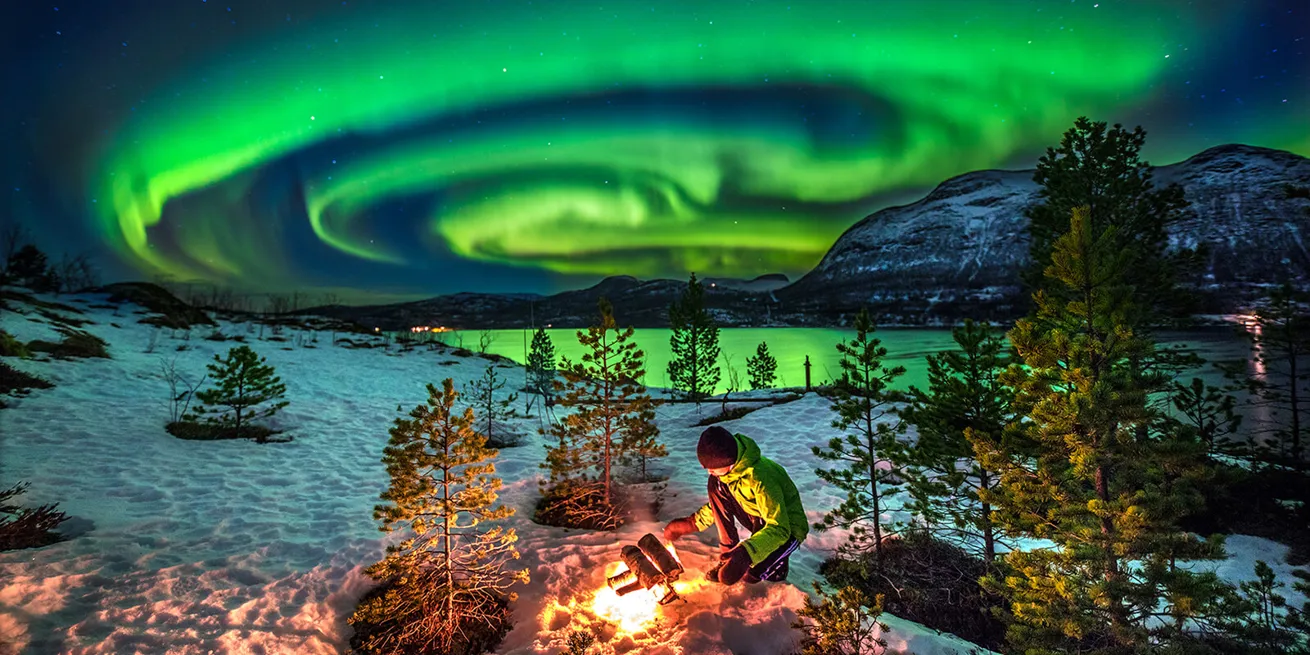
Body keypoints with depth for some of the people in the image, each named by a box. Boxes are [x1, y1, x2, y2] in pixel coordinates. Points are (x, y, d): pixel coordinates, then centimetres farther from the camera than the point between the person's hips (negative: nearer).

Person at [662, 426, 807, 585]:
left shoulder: (760, 479, -35)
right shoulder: (728, 467, -10)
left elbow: (779, 529, -35)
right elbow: (719, 503, 10)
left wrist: (746, 552, -48)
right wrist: (693, 523, 2)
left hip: (788, 529, -7)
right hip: (760, 520, 7)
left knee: (751, 575, -30)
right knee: (716, 485, -13)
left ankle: (775, 559, 6)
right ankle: (728, 555, -3)